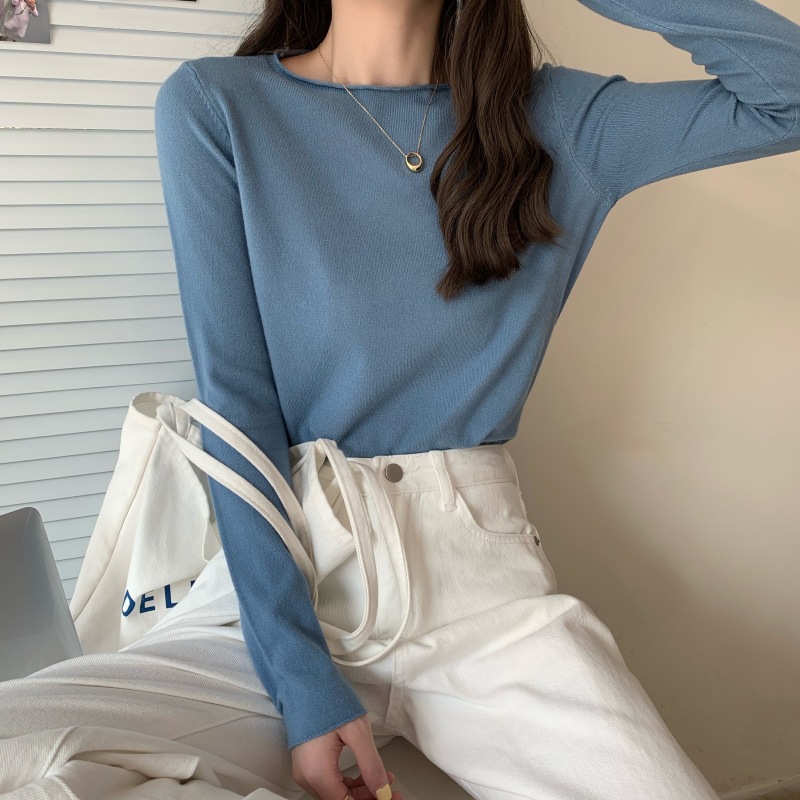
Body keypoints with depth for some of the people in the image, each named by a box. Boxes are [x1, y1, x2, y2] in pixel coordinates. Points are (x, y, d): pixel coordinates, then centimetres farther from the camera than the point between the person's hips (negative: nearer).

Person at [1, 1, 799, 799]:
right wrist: (301, 678, -13)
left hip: (480, 576, 2)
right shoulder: (213, 105, -1)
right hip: (274, 572, 0)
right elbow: (233, 401, -8)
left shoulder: (555, 118, 6)